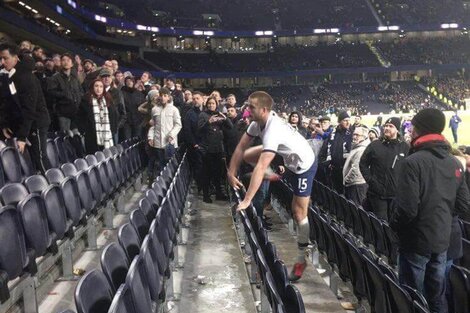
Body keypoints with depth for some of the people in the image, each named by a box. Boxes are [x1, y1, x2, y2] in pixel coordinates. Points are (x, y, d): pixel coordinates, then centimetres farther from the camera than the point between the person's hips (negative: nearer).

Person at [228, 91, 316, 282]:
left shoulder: (272, 131, -36)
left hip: (304, 165, -8)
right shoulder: (258, 122, -11)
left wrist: (247, 200, -41)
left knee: (299, 214, -4)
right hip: (289, 158, 8)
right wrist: (231, 173, -7)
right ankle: (273, 177, 16)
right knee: (247, 156, -4)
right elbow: (241, 147, -5)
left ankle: (301, 260, 10)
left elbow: (260, 168, -41)